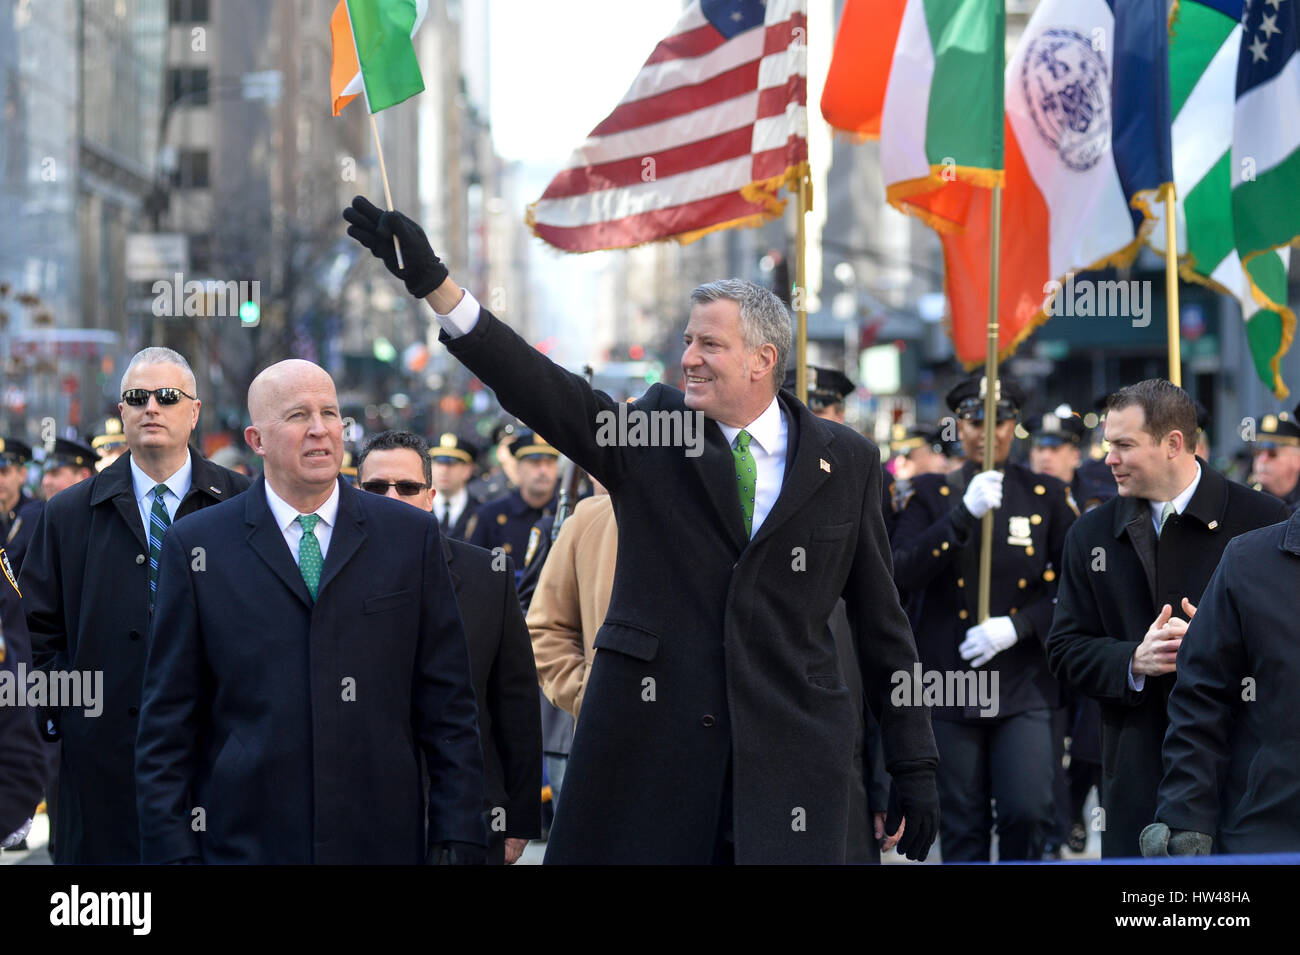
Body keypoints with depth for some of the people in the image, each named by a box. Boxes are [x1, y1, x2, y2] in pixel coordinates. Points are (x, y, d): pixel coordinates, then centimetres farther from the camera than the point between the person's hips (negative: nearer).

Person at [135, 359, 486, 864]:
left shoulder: (410, 535, 7)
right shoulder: (196, 545, 4)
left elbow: (447, 704, 6)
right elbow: (167, 721, 3)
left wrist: (457, 838, -1)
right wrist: (172, 849, -5)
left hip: (383, 839, 1)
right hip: (244, 841, -1)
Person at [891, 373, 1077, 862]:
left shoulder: (1046, 495, 6)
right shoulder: (931, 493, 6)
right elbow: (902, 574, -9)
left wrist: (1015, 627, -13)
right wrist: (964, 514, -18)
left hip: (1024, 685, -1)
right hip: (951, 687, 1)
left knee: (1028, 811, -13)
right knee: (962, 824, 4)